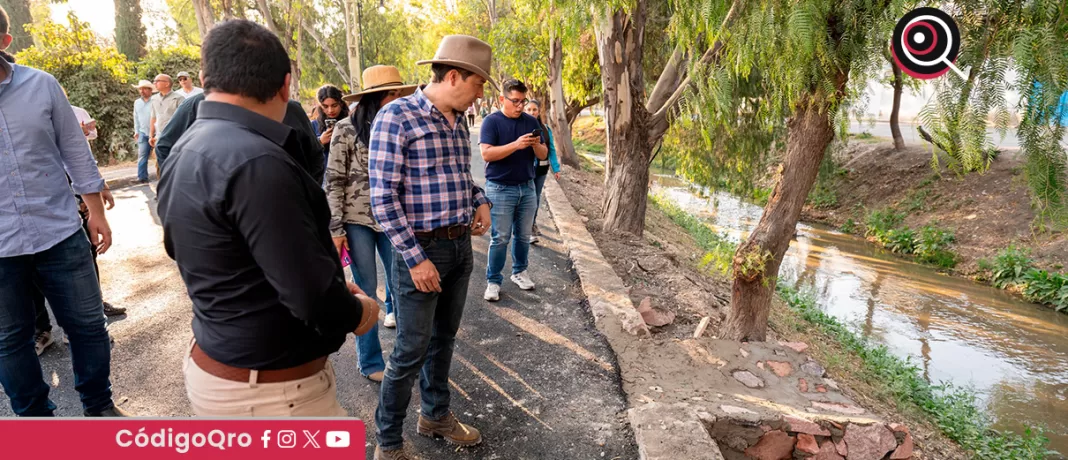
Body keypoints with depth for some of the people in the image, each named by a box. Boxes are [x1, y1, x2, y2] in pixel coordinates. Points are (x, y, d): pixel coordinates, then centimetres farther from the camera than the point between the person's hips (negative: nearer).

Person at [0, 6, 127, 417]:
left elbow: (75, 149, 6)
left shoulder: (41, 85, 0)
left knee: (87, 323, 9)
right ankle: (35, 416, 30)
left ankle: (99, 405, 28)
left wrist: (96, 211, 5)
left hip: (59, 232, 1)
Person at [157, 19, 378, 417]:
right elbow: (314, 297, -29)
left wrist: (332, 289, 8)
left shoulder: (185, 153, 5)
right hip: (272, 388, -9)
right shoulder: (255, 161, -26)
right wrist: (358, 312, -6)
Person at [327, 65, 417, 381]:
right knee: (365, 290, 5)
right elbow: (334, 181, -7)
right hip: (356, 220, -3)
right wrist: (335, 229, -11)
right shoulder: (346, 129, -8)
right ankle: (370, 362, 20)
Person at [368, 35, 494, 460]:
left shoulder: (458, 122, 9)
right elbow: (382, 197, -18)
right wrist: (415, 258, -19)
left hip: (461, 245, 8)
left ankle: (435, 415, 38)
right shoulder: (397, 116, -15)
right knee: (412, 349, 1)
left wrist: (481, 201, 3)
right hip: (421, 249, -7)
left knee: (444, 337, 19)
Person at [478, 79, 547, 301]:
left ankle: (519, 272, 28)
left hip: (527, 187, 5)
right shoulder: (491, 121, -7)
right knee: (500, 238, -2)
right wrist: (516, 144, -27)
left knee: (523, 235, 12)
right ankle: (493, 281, 8)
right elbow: (486, 154, -18)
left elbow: (543, 155, 7)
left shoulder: (531, 121, 7)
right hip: (500, 188, -4)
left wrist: (536, 145, -16)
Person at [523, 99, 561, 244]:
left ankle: (533, 224, 34)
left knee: (536, 198, 16)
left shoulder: (545, 129, 5)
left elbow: (551, 150, 8)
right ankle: (531, 231, -1)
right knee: (531, 200, -9)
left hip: (541, 169, 4)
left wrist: (556, 168, 5)